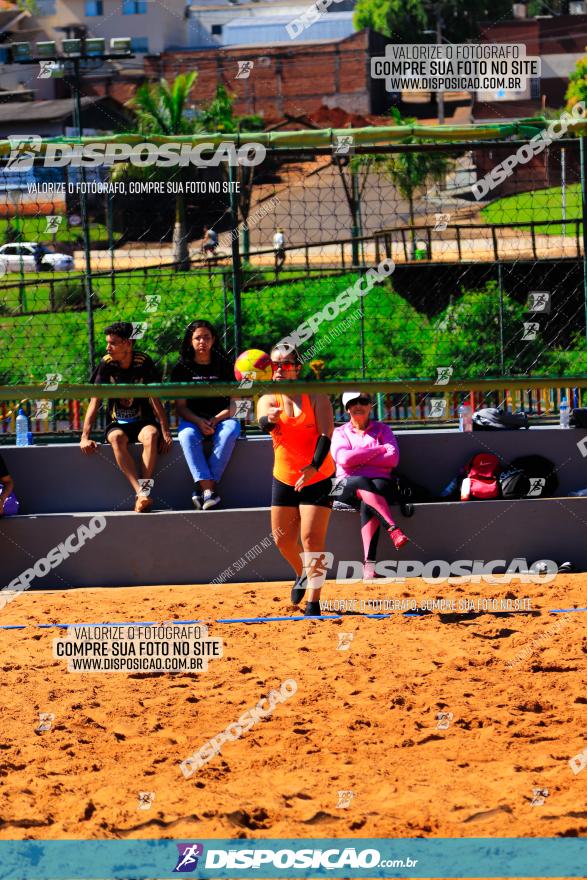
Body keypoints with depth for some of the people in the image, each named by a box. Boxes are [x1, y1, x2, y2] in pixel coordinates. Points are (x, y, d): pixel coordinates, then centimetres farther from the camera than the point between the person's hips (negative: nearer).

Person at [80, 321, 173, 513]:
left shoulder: (143, 363, -6)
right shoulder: (106, 364, -4)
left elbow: (155, 399, -7)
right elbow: (95, 402, -6)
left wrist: (166, 432, -17)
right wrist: (85, 437, -16)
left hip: (143, 422, -1)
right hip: (117, 424, 1)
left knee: (151, 435, -36)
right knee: (117, 438, -35)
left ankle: (145, 490, -42)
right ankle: (141, 493, -46)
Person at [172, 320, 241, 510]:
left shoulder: (224, 366, 6)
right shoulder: (182, 369, 6)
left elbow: (233, 405, 1)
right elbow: (180, 406, 1)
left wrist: (215, 420, -17)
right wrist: (199, 421, -18)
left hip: (221, 418, 0)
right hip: (192, 419, 0)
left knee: (230, 432, -35)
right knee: (187, 434, -35)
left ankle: (202, 488, -36)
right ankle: (209, 488, -44)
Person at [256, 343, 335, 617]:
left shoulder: (315, 396, -8)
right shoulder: (268, 400, -3)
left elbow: (326, 434, -16)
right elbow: (263, 421, -26)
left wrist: (314, 466, -31)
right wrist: (269, 419, -52)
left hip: (318, 478, -4)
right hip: (284, 478, 4)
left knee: (312, 539, -13)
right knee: (282, 539, 11)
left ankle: (314, 602, -11)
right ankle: (302, 575, 41)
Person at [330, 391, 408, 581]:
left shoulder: (382, 430, 19)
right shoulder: (340, 433, 17)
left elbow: (393, 459, 1)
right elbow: (344, 459, -6)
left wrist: (359, 459, -4)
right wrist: (380, 449, -3)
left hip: (379, 482, 0)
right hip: (348, 485, 0)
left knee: (367, 504, -36)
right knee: (362, 484, -38)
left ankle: (369, 564, -48)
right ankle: (393, 529, -54)